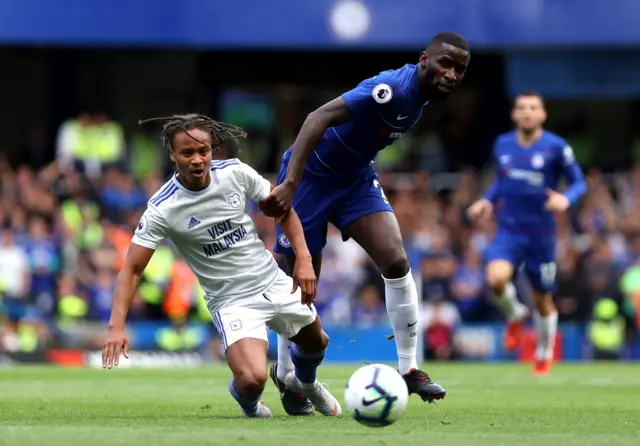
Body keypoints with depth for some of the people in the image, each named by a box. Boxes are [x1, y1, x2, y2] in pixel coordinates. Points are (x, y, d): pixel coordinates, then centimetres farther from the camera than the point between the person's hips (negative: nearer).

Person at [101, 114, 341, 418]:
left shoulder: (235, 173, -11)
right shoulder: (163, 210, -21)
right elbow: (132, 270, -19)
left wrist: (304, 259, -6)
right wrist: (117, 326, -30)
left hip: (274, 282, 5)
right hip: (232, 301, -5)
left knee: (316, 343, 25)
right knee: (253, 380, -25)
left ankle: (305, 383, 63)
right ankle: (246, 398, 15)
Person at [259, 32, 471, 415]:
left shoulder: (421, 96, -2)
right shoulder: (393, 88, -31)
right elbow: (319, 119, -40)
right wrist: (289, 185, -47)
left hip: (356, 179, 7)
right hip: (312, 177, -7)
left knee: (397, 263, -10)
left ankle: (409, 368, 0)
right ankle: (285, 373, 25)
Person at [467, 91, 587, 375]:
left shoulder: (556, 147, -7)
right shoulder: (502, 145, 4)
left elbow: (579, 183, -2)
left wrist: (566, 199, -23)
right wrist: (488, 201, 3)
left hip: (541, 232, -2)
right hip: (509, 230, 2)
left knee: (543, 300, 7)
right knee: (496, 278, -27)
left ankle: (544, 354, 33)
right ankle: (515, 316, 7)